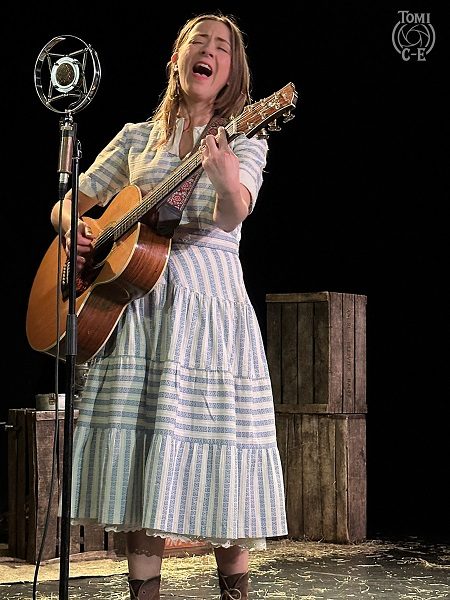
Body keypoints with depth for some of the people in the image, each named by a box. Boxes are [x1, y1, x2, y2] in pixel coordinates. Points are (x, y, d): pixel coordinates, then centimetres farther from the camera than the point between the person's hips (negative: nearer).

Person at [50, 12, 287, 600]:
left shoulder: (245, 139, 6)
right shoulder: (138, 137, 15)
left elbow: (231, 217, -15)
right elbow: (67, 203, 21)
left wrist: (227, 182, -38)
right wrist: (74, 231, -2)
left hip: (210, 301, -3)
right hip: (133, 307, 3)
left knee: (216, 447, -6)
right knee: (138, 458, -1)